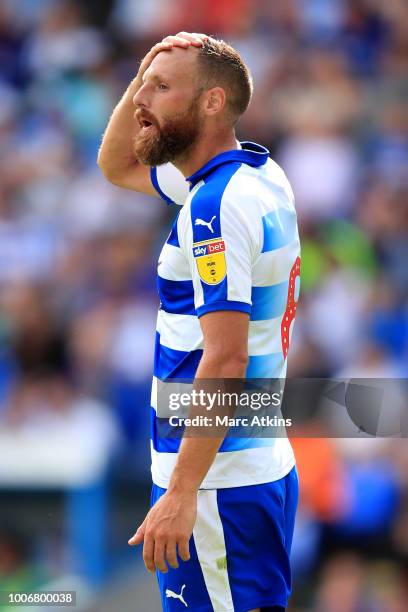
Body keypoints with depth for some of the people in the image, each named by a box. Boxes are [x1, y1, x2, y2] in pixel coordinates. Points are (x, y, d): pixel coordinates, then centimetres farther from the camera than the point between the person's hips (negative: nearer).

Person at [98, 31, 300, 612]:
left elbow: (226, 358, -24)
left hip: (219, 482, -10)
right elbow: (116, 167, 28)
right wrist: (138, 82, 10)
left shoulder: (217, 204, -17)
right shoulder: (258, 173, 12)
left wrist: (181, 493, -25)